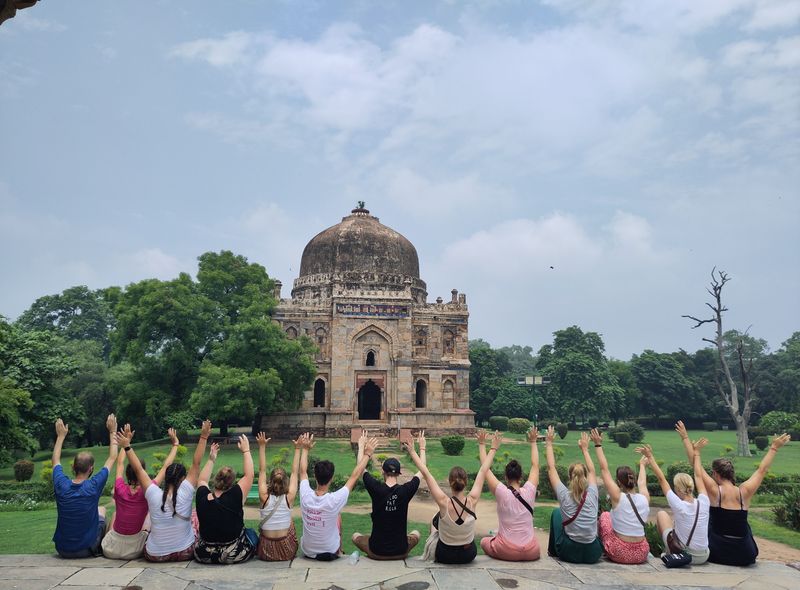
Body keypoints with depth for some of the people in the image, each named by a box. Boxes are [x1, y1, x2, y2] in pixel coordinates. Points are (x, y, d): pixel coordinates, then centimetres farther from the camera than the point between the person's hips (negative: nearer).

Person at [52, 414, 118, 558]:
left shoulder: (61, 485, -13)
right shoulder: (94, 486, -21)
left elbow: (56, 460, 8)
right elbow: (112, 458, -6)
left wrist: (61, 436, 19)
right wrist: (112, 432, 3)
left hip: (62, 550, 3)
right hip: (87, 549, -3)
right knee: (101, 509, 24)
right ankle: (100, 548, 35)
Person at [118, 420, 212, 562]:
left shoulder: (154, 495, -12)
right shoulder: (185, 493, -16)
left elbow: (138, 469, -5)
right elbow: (196, 464, -14)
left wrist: (126, 446, 0)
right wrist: (203, 437, -13)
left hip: (154, 555, 2)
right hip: (185, 553, -2)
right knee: (195, 517, 22)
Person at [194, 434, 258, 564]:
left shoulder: (202, 497, -12)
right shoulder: (234, 497, -22)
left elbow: (202, 480, 10)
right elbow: (249, 475, -9)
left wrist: (211, 459, 17)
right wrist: (246, 451, -1)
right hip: (234, 555, -3)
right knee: (252, 533, 25)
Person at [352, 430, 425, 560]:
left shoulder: (377, 489, -16)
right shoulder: (405, 491, -15)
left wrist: (361, 447, 13)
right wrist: (422, 448, 13)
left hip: (376, 551, -1)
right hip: (400, 552, 1)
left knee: (355, 536, 30)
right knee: (416, 534, 33)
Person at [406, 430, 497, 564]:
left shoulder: (444, 502, -27)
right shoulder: (472, 501, -21)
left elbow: (426, 473, -21)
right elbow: (483, 472, -10)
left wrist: (412, 451, -13)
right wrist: (493, 448, 0)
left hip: (444, 556, -2)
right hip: (468, 555, 2)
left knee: (435, 519, 26)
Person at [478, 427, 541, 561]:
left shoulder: (502, 493, -12)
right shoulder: (529, 492, -6)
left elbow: (485, 468, -4)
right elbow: (535, 466, 7)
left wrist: (482, 445, 4)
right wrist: (533, 442, 15)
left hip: (506, 552, -2)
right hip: (531, 552, 2)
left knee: (484, 541, 28)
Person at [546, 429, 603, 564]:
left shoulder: (564, 496, -12)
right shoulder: (592, 495, -7)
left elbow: (551, 468, -2)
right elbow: (592, 471, 13)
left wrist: (549, 442, 7)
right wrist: (585, 448, 24)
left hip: (569, 553, -2)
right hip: (593, 555, 2)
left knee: (556, 512, 23)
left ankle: (553, 551, 35)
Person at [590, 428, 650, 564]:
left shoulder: (618, 497, -17)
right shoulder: (645, 498, -6)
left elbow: (604, 469, -11)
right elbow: (642, 483, 17)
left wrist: (598, 445, -3)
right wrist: (642, 465, 36)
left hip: (619, 554, -4)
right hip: (641, 555, 4)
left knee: (604, 516, 22)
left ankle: (603, 549, 32)